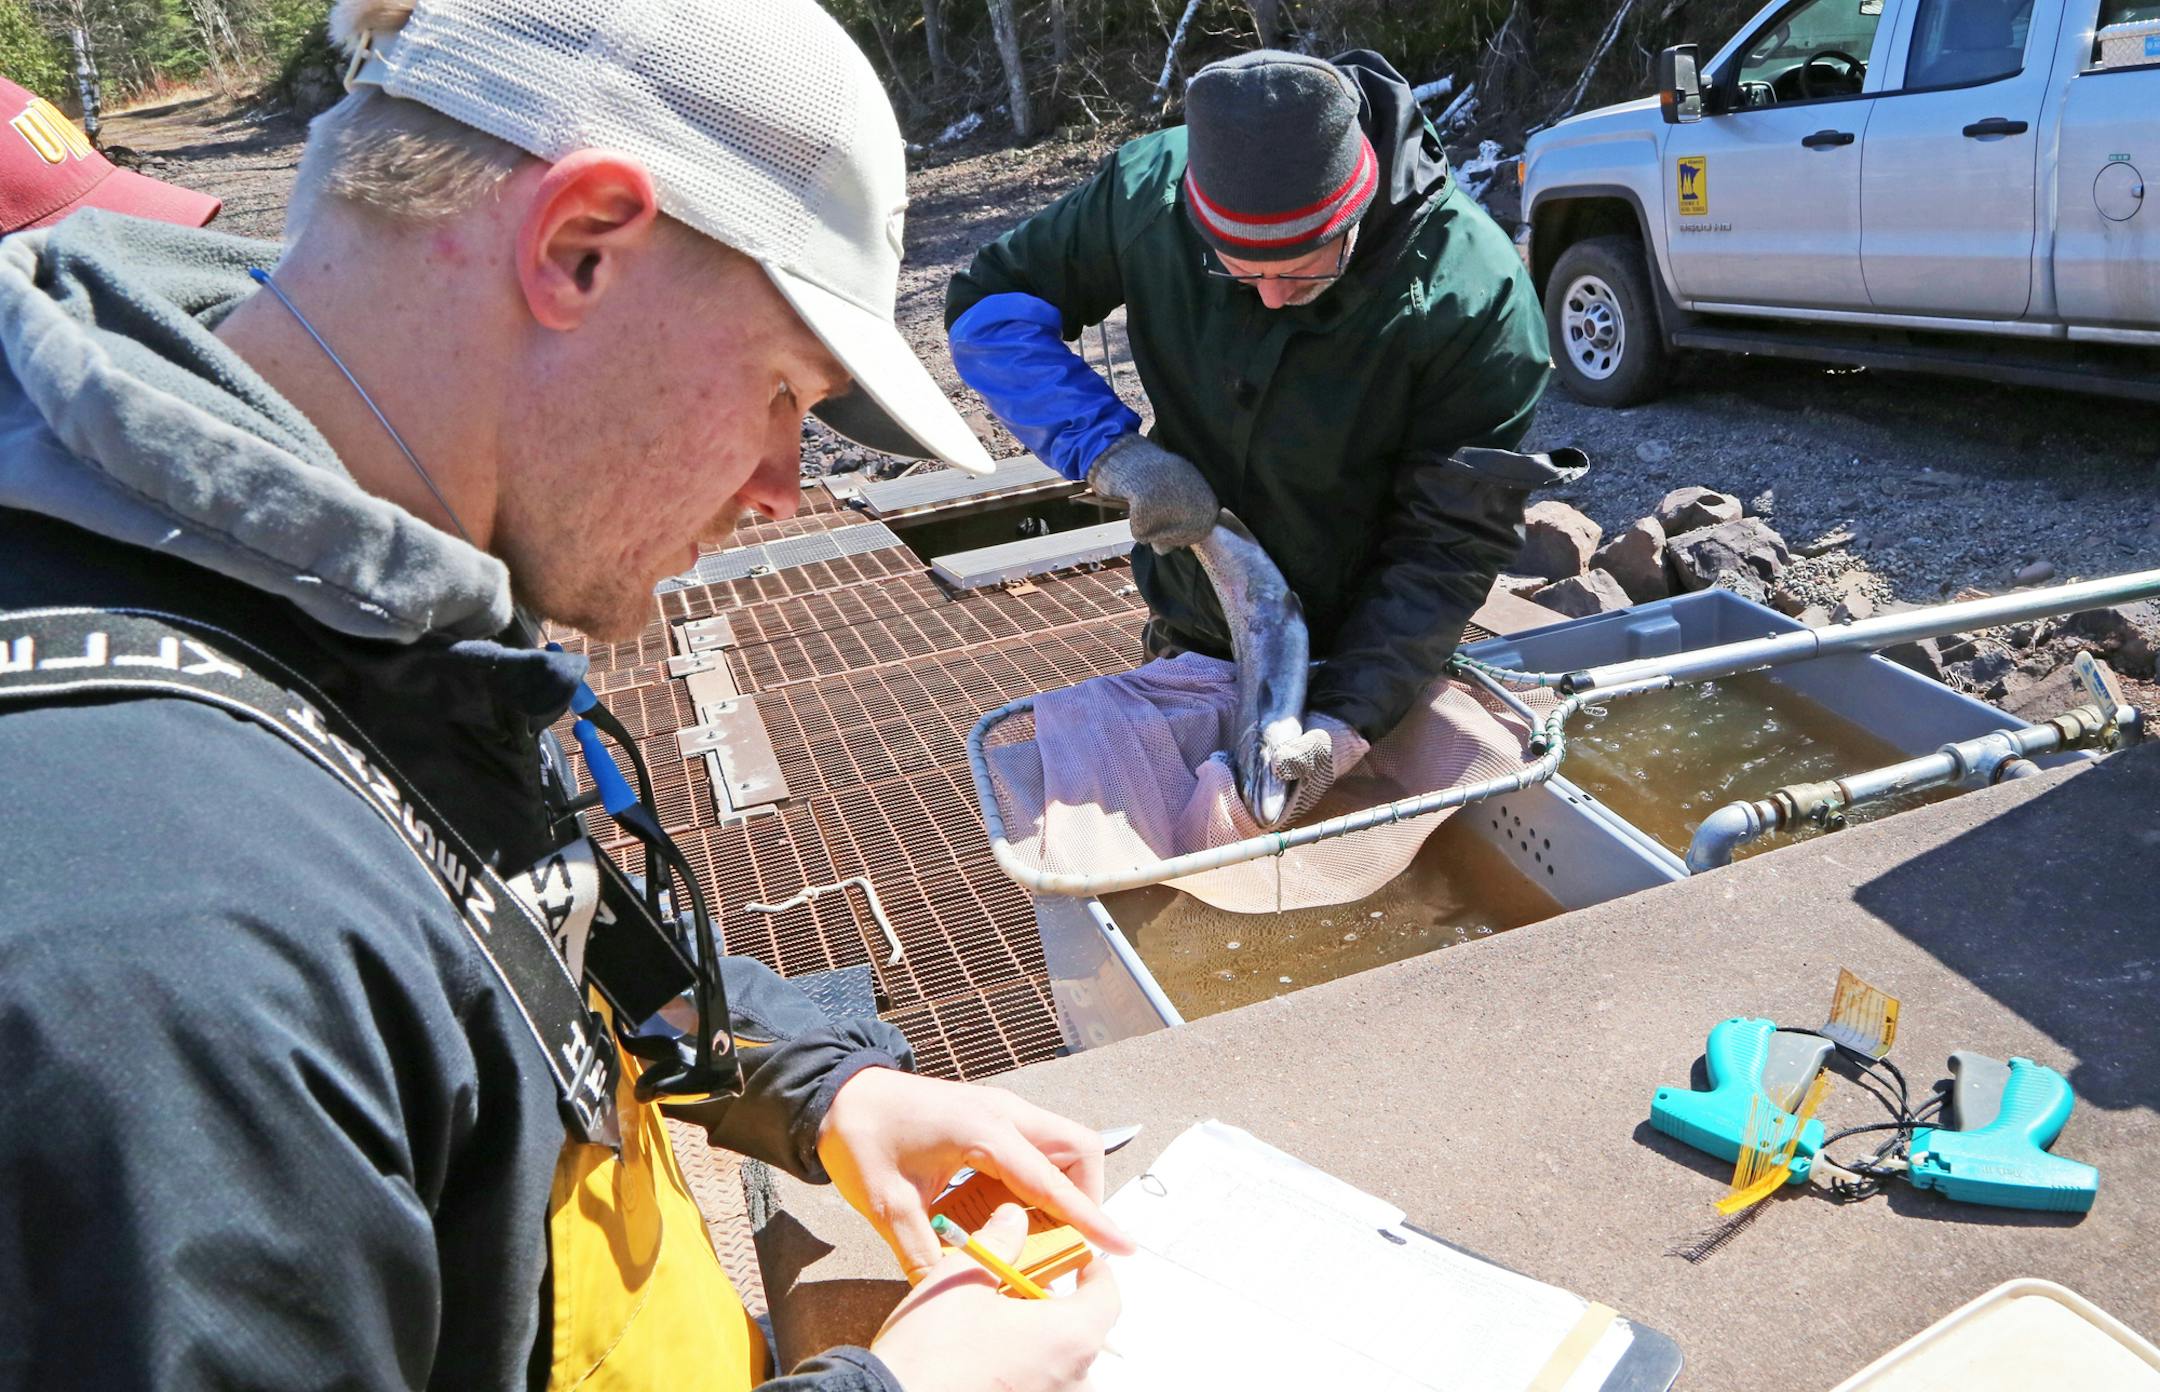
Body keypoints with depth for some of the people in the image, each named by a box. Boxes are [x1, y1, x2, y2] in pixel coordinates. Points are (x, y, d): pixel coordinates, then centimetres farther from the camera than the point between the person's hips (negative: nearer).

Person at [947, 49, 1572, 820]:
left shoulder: (1471, 292, -27)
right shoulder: (1148, 189, -20)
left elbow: (1452, 542, -24)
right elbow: (986, 304, -11)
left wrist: (1346, 720, -34)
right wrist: (1110, 446, -27)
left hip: (1373, 654, -2)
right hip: (1191, 641, 3)